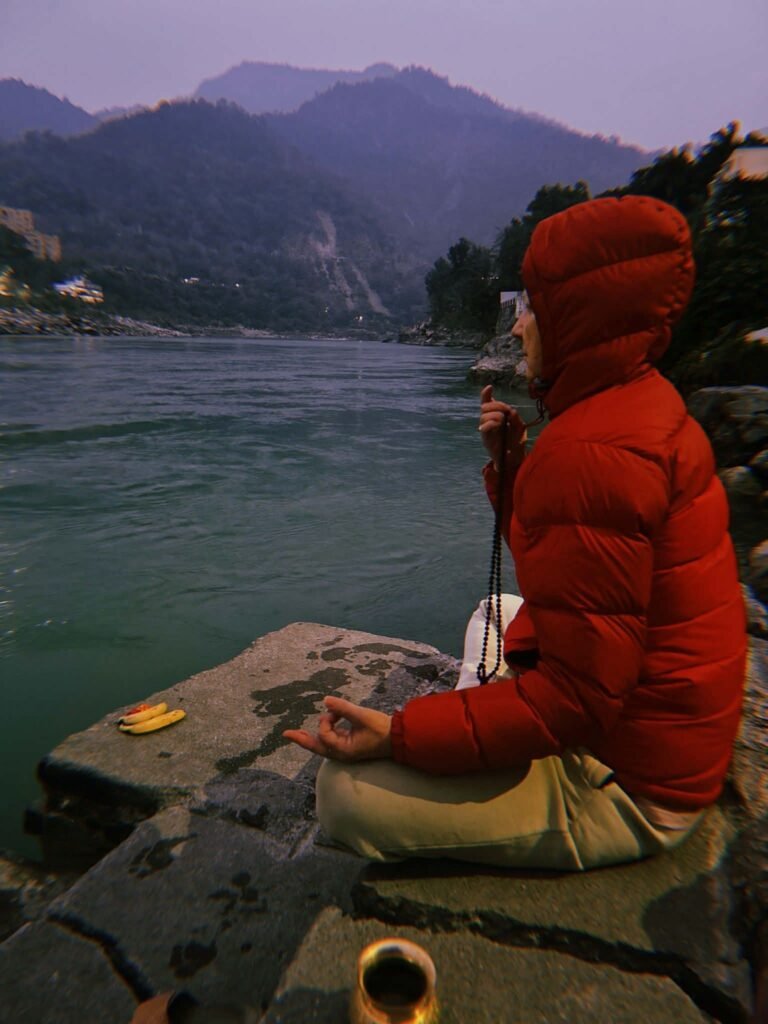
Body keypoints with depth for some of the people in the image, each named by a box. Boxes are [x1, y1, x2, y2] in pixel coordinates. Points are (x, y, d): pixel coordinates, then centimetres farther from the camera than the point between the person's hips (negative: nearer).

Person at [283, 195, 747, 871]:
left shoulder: (590, 453, -28)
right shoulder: (645, 407, 5)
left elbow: (577, 697, -27)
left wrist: (400, 735, -25)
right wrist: (511, 462, 4)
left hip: (627, 787, -10)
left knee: (347, 789, -15)